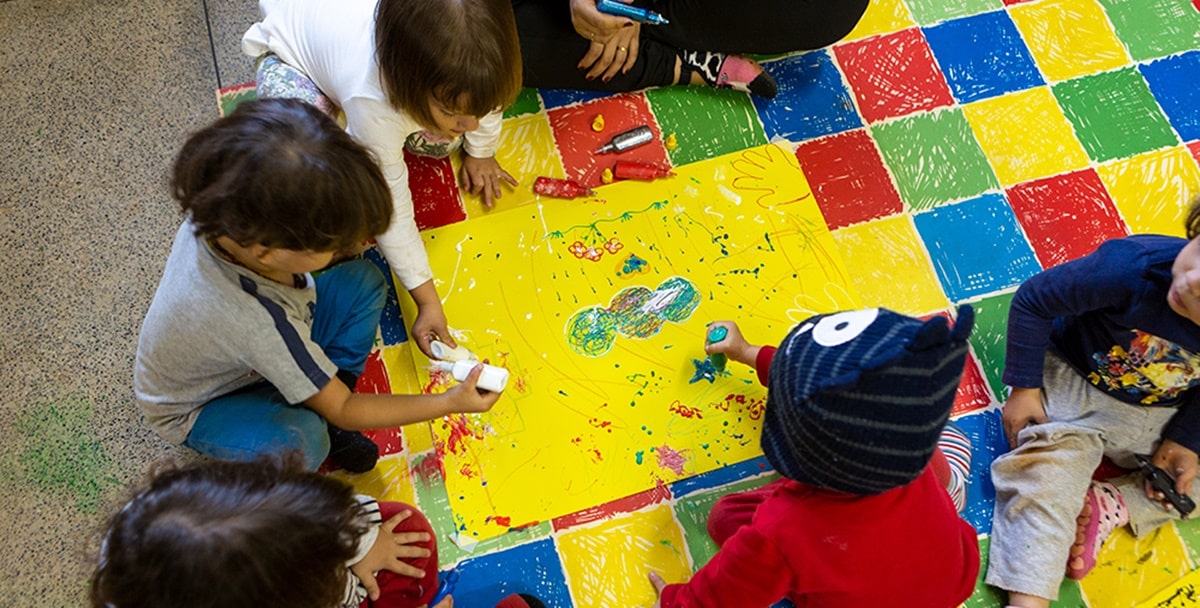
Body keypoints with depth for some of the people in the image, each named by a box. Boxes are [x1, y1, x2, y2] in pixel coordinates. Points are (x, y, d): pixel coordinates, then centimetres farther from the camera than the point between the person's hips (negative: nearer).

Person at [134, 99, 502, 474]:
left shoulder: (225, 211, -28)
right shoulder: (261, 322, -44)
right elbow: (343, 410, -28)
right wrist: (448, 403, -24)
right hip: (200, 406, -7)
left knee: (364, 282, -8)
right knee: (299, 443, -39)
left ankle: (318, 414, -2)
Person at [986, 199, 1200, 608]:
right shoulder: (1133, 266, -37)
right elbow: (1033, 301, -22)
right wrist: (1024, 388, -18)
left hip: (1159, 414, 5)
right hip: (1073, 384, -4)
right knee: (1045, 480, -22)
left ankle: (1112, 506, -2)